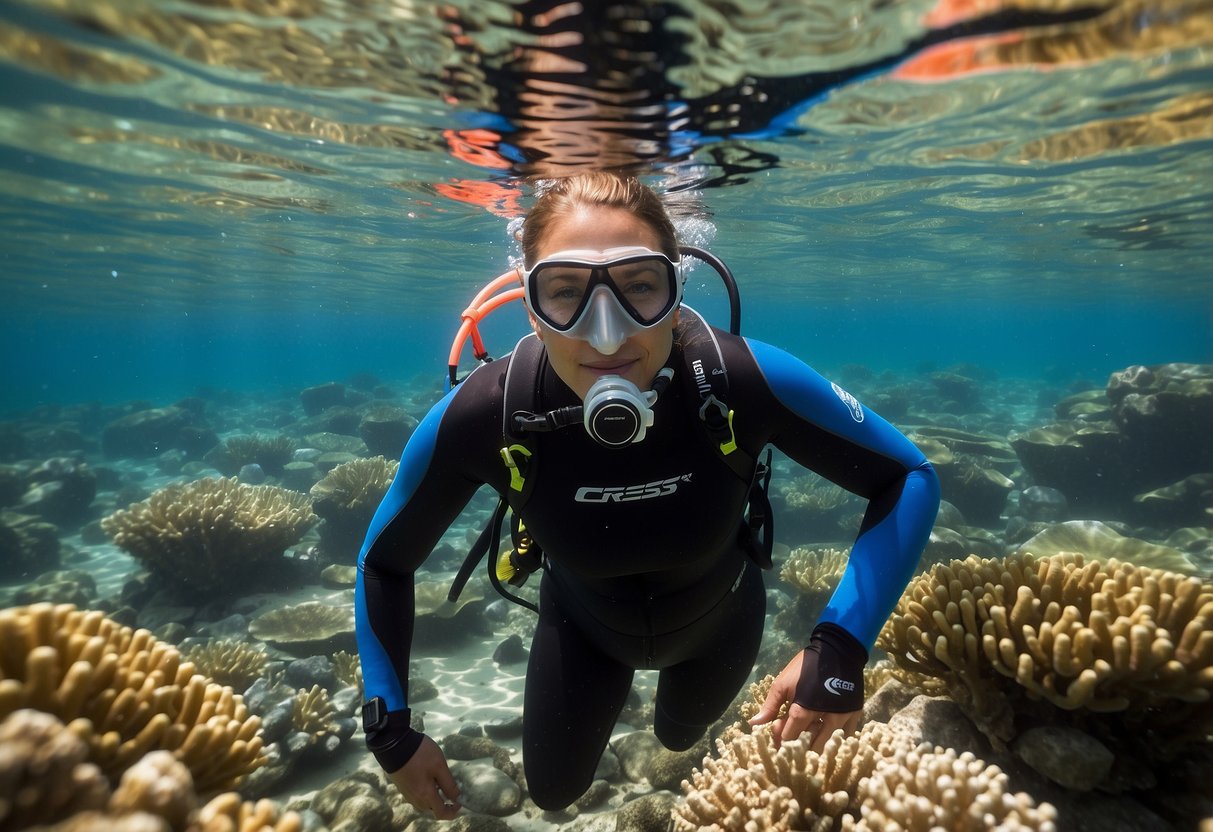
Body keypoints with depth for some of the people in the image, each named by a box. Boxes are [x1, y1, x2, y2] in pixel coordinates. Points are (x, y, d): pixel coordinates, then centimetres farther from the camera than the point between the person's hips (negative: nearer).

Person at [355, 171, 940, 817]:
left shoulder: (745, 382, -40)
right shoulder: (475, 419, -37)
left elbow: (909, 479, -25)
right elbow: (383, 563, -17)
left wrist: (840, 644, -36)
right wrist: (391, 730, -16)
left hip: (717, 617, 1)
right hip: (583, 622, 0)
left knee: (679, 739, 33)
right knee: (553, 793, 23)